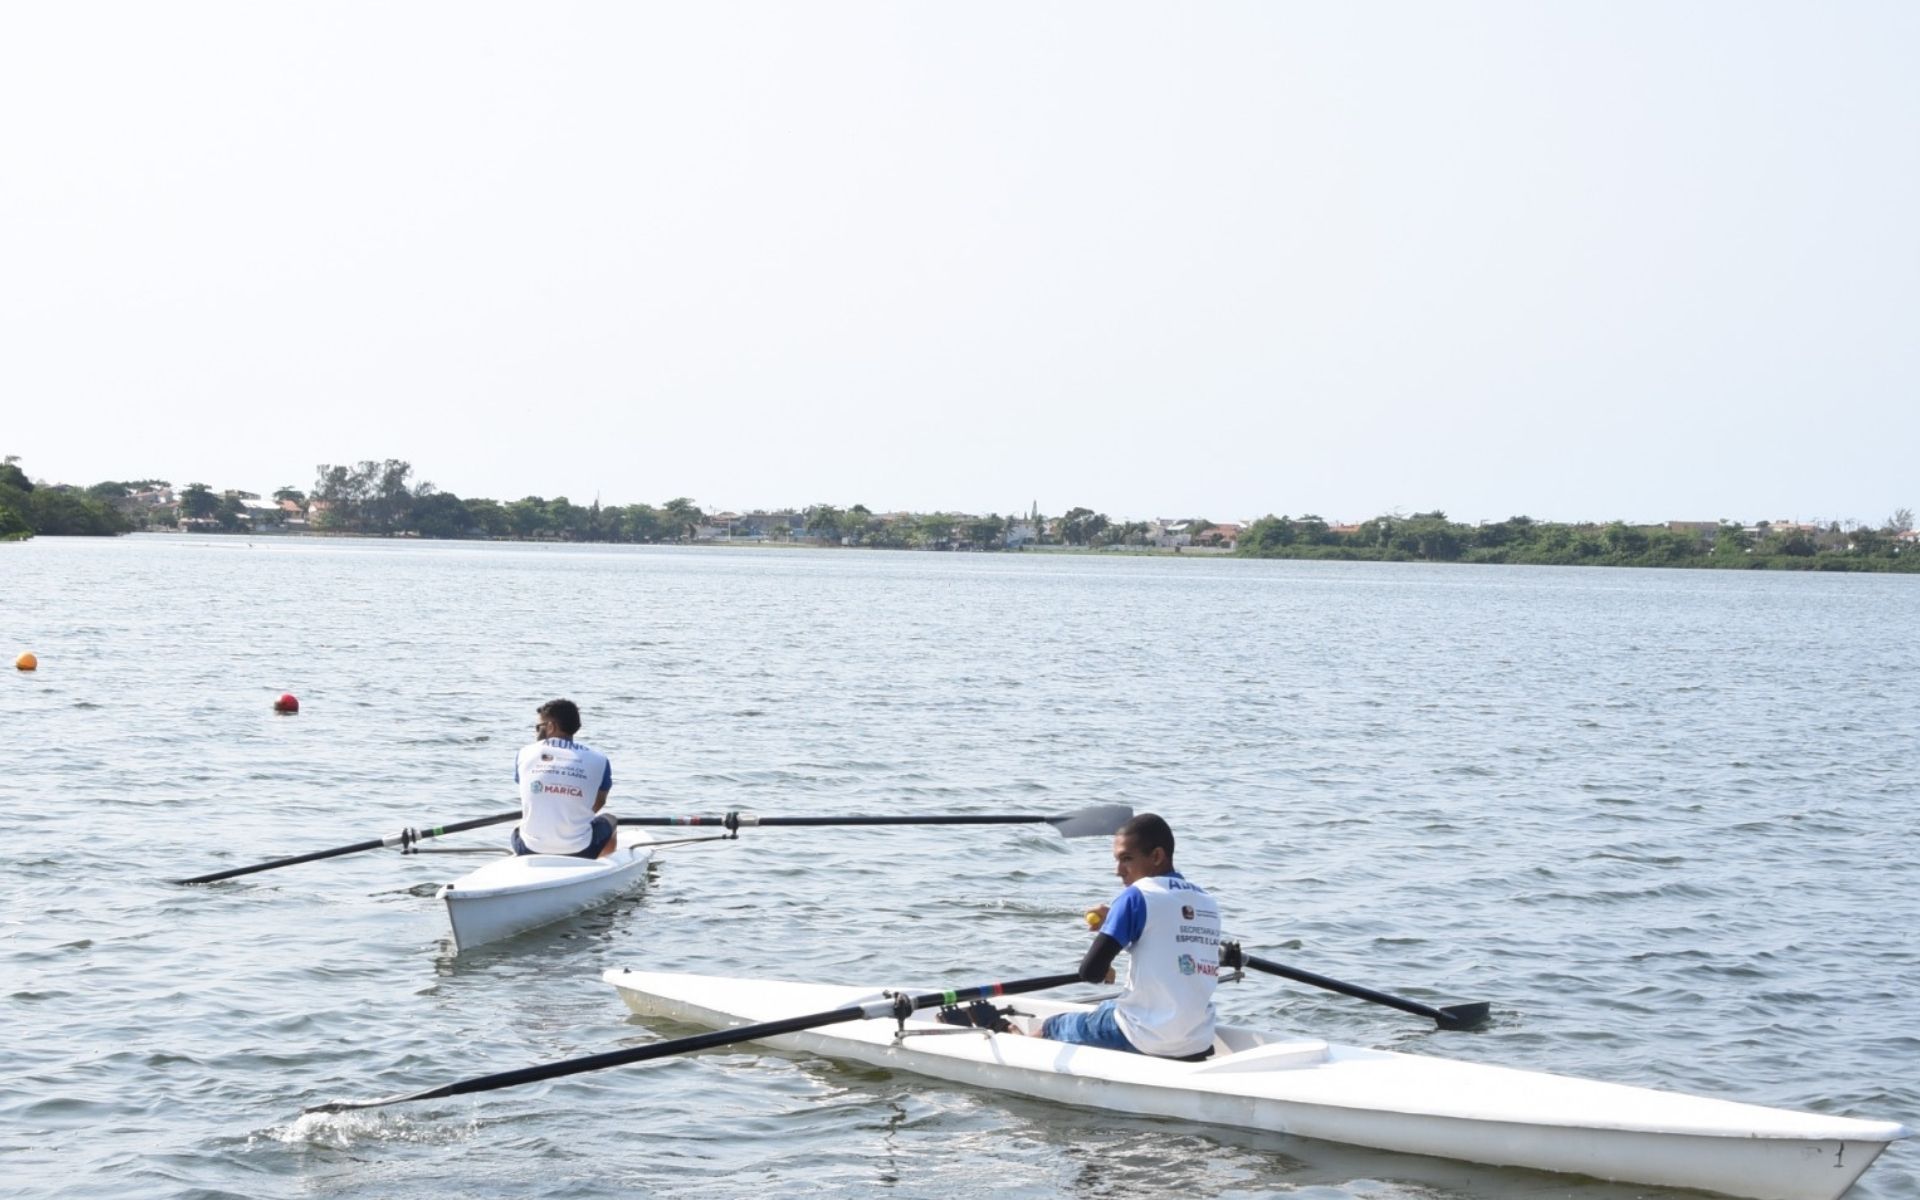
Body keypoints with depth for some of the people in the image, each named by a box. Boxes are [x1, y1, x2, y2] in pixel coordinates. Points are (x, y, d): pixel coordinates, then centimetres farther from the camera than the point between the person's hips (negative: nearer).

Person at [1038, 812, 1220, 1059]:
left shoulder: (1136, 896, -11)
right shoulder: (1207, 902, 8)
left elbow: (1090, 971, -15)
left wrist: (1106, 972, 8)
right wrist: (1116, 922, 17)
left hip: (1149, 1042, -7)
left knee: (1051, 1028, 14)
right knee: (1106, 1009, 33)